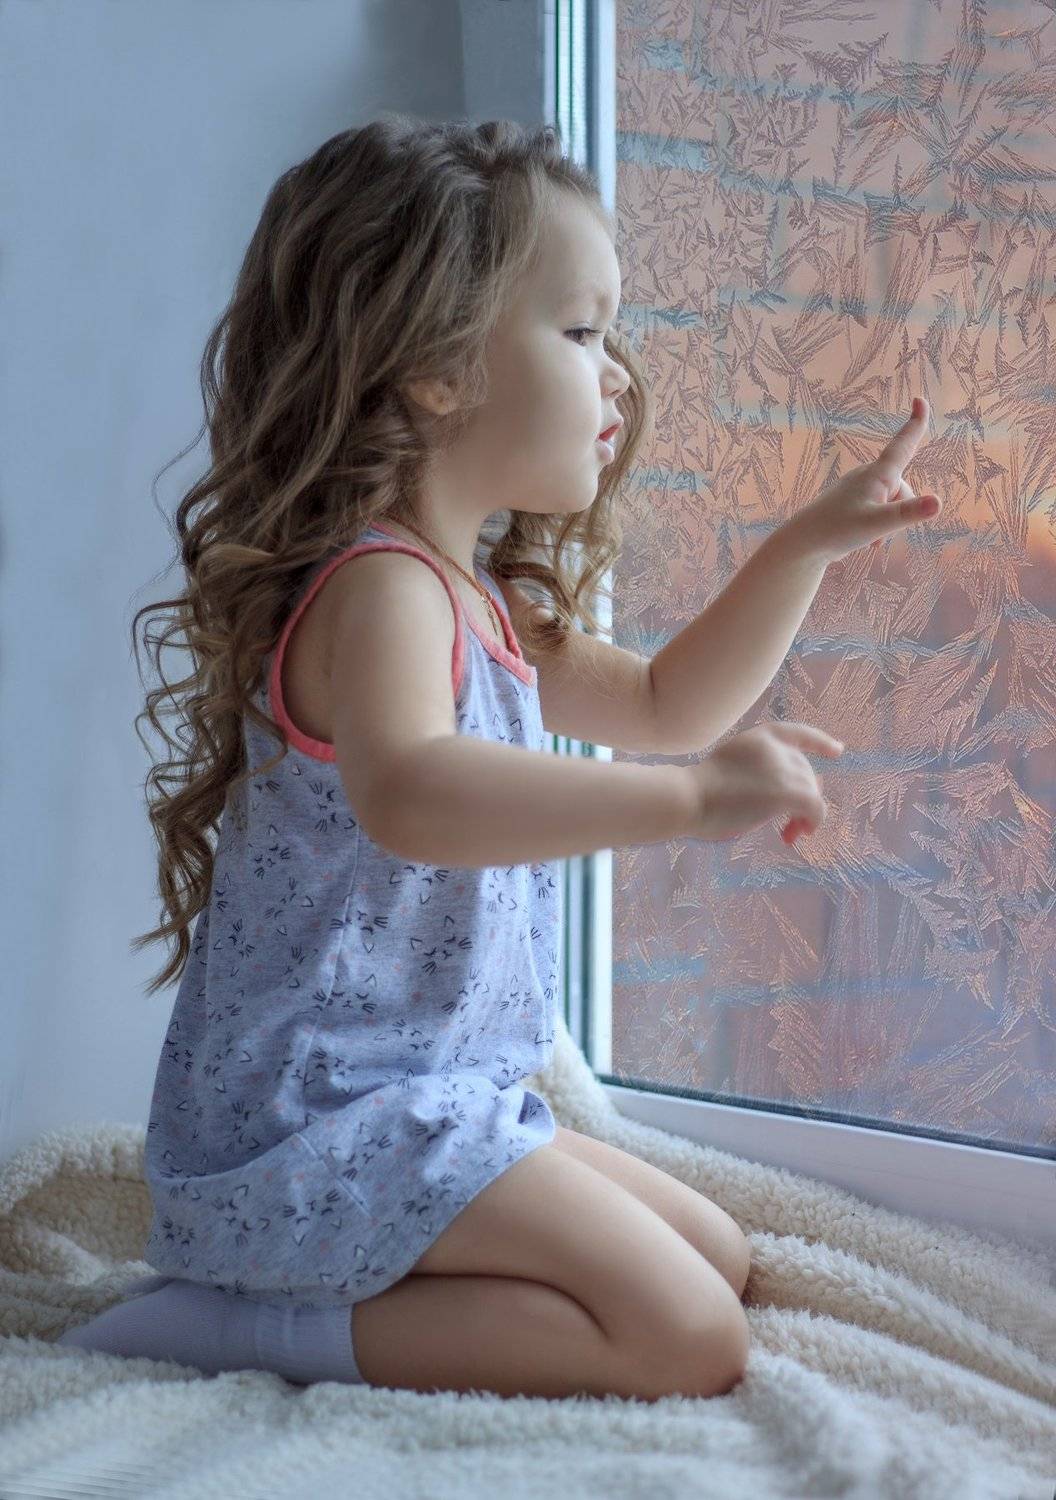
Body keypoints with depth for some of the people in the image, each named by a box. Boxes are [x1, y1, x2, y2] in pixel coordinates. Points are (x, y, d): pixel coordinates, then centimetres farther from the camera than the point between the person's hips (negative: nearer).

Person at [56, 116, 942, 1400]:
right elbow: (407, 796, -40)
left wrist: (806, 544, 20)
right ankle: (268, 1330, -13)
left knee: (717, 1249, 18)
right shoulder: (378, 587, -19)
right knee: (689, 1341, -17)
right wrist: (689, 798, -41)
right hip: (328, 1114, -10)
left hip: (431, 1099, 10)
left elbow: (659, 699, 29)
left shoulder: (485, 608, 15)